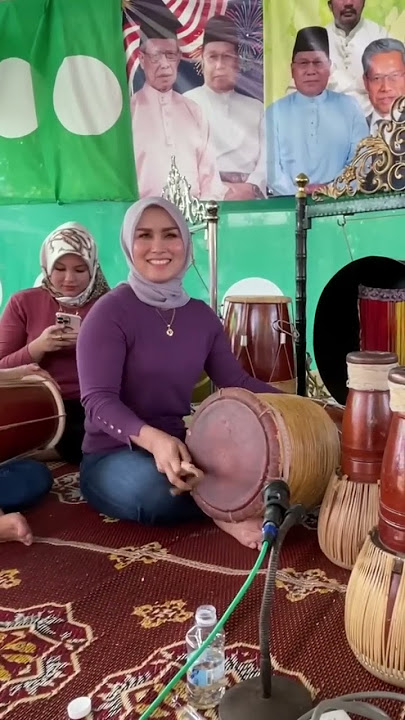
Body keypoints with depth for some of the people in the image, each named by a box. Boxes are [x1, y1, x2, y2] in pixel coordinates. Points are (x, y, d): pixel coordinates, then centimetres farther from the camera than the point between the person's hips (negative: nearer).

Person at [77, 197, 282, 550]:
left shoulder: (202, 315, 5)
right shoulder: (110, 312, -14)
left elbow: (237, 382, 8)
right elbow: (98, 401, -22)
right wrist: (153, 439, -41)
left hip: (181, 447, 4)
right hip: (113, 456, -4)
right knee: (157, 490, -37)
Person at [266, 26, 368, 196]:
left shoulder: (350, 108, 12)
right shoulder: (275, 112, 9)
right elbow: (270, 165, 1)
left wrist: (331, 188, -11)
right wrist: (296, 194, -15)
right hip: (290, 201, -1)